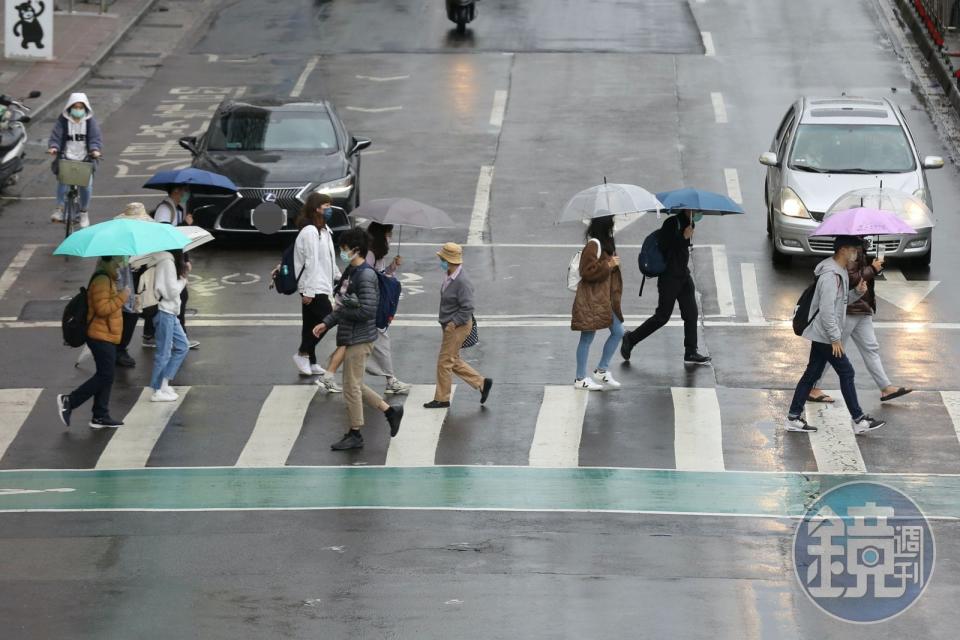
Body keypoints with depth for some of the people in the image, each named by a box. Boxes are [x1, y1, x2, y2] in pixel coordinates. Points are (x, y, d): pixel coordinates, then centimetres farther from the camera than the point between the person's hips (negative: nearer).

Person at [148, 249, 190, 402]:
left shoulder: (167, 261, 11)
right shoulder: (167, 263, -17)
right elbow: (172, 291, -18)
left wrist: (183, 273, 6)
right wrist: (183, 281, -2)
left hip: (170, 312, 10)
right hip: (164, 313, -10)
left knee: (182, 346, 16)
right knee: (164, 352, -1)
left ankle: (164, 382, 19)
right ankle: (158, 391, 6)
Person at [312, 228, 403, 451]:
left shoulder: (366, 276, -19)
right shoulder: (350, 273, 12)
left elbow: (367, 311, -25)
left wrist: (342, 312, -13)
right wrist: (327, 323, 9)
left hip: (359, 339, -10)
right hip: (349, 337, 10)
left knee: (351, 386, -1)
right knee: (355, 384, 16)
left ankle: (355, 434, 10)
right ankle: (390, 411, 25)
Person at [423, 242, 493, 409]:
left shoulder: (462, 282, -25)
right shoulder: (448, 277, 5)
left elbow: (467, 308, -24)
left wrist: (452, 324, -21)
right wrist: (446, 322, 15)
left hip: (458, 326, -10)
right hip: (450, 325, 10)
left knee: (444, 362, 0)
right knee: (454, 361, 16)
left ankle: (441, 399, 12)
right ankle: (482, 383, 24)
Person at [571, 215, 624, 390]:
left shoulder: (606, 244, 13)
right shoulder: (593, 245, -18)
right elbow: (587, 271, -22)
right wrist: (608, 265, -20)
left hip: (605, 299, 10)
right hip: (591, 300, -10)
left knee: (618, 332, 9)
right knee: (587, 337, -2)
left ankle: (602, 370, 18)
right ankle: (580, 379, 6)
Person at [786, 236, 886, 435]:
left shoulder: (841, 273, 12)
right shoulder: (831, 276, -21)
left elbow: (841, 301, 21)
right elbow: (827, 309, -24)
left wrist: (857, 292, 2)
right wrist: (835, 338, -22)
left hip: (821, 336, 10)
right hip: (825, 335, -10)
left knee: (812, 374, 12)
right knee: (846, 373, -4)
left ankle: (794, 418, 15)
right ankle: (859, 420, 2)